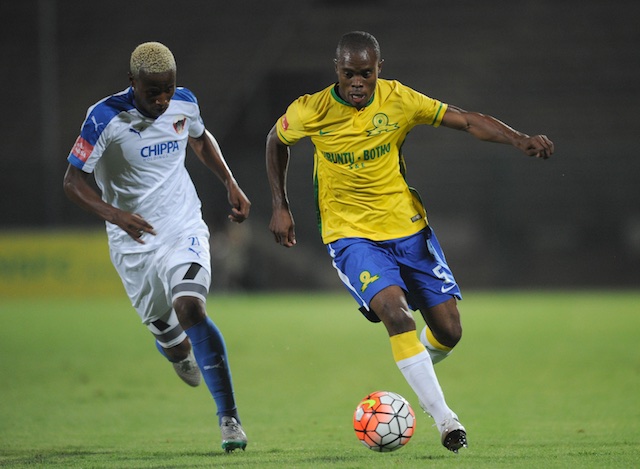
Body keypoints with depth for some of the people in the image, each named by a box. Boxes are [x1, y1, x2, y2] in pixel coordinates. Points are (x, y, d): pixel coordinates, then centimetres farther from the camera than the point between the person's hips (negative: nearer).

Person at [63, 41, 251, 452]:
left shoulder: (185, 104, -5)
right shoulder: (105, 118, -19)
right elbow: (73, 180, -15)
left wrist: (231, 184, 11)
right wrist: (114, 214, -32)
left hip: (184, 230, 1)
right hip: (135, 243, -1)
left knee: (190, 310, -23)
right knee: (164, 332, 11)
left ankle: (229, 417, -21)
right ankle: (182, 354, 52)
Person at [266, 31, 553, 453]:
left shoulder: (398, 100, -10)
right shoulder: (311, 112, -11)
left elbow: (467, 120, -9)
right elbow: (277, 141, 10)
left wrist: (520, 140, -23)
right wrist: (280, 206, 7)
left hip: (408, 228, 3)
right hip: (351, 235, -2)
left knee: (448, 331, 0)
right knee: (395, 311, -27)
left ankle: (420, 364, 38)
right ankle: (444, 417, -22)